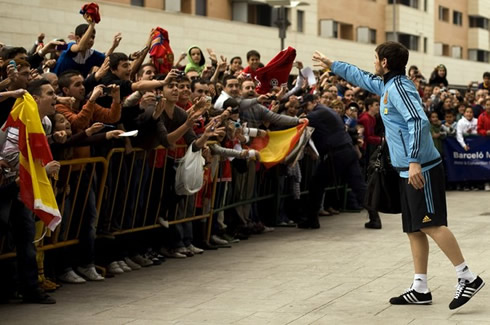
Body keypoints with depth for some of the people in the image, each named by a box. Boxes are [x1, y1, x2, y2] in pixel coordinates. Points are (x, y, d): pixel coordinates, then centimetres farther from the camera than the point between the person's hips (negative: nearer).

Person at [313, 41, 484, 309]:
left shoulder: (398, 87, -13)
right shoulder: (386, 85, 15)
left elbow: (419, 121, -25)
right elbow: (362, 78, 35)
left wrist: (414, 161, -32)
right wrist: (331, 64, 43)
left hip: (421, 168, -10)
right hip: (409, 170, 10)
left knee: (430, 225, -13)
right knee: (414, 229, 8)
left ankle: (468, 278, -10)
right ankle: (420, 289, 10)